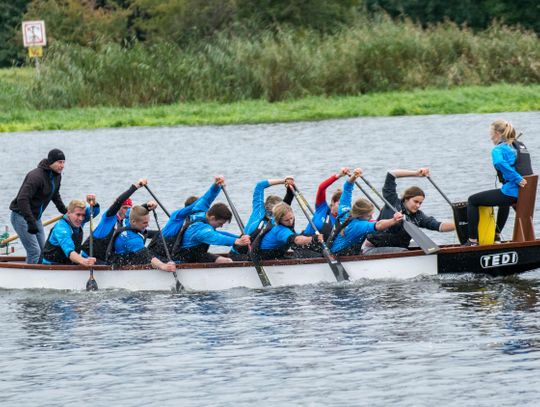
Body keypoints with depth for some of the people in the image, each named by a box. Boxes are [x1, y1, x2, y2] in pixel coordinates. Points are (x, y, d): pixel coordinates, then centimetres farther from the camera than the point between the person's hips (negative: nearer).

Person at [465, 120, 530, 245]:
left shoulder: (498, 150, -9)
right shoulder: (518, 146, 17)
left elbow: (500, 163, -31)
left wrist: (517, 179, -29)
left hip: (511, 192, -9)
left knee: (472, 201, 7)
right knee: (504, 201, 45)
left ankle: (473, 241, 5)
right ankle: (497, 236, 56)